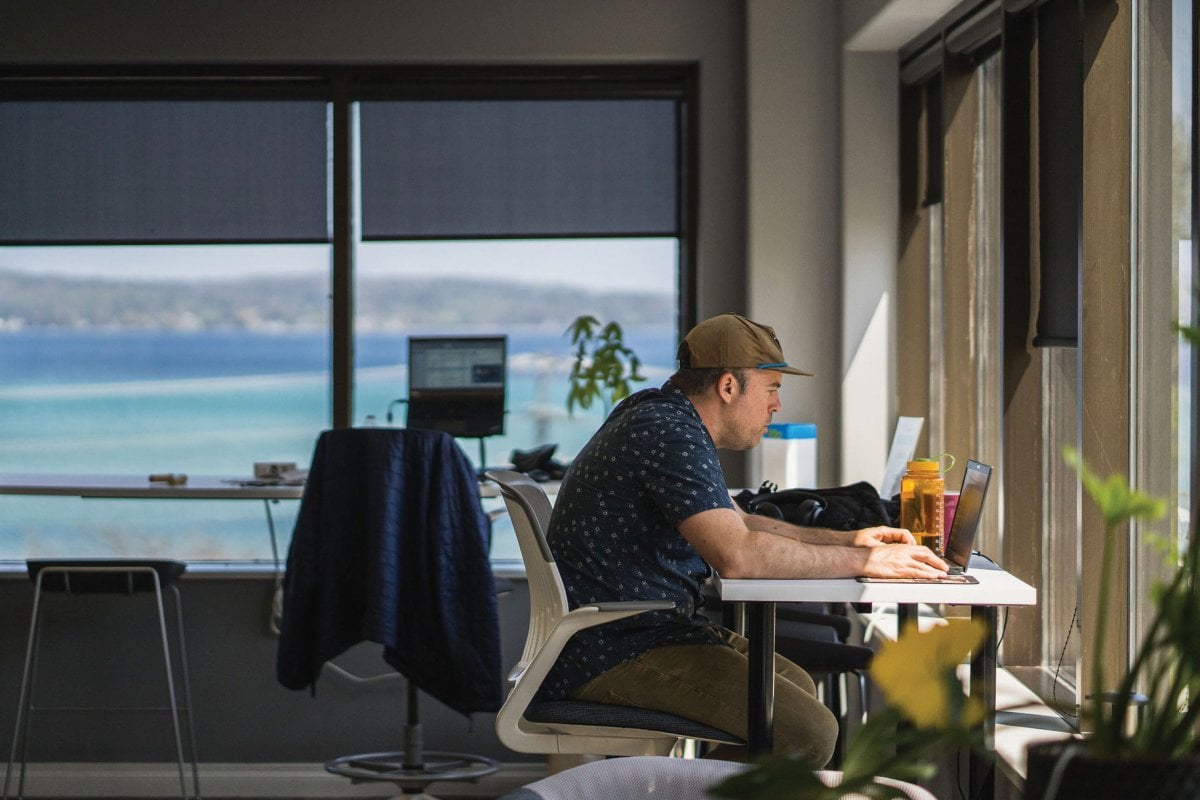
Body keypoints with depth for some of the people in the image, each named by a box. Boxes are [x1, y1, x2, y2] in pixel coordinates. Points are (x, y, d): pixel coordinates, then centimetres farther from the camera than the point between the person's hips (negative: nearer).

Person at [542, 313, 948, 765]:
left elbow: (733, 524, 26)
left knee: (795, 685, 21)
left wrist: (844, 539, 14)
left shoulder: (659, 415, 15)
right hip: (610, 655, -11)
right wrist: (862, 561, -21)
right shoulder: (670, 435, -19)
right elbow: (737, 555, -30)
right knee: (809, 731, -18)